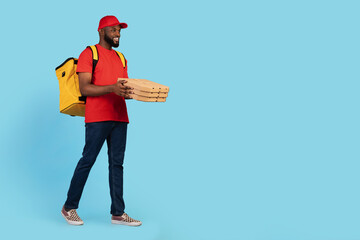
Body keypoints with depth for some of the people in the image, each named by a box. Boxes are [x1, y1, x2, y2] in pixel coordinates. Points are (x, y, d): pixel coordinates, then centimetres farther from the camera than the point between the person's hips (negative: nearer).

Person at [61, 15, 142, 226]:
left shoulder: (120, 58, 21)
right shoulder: (89, 54, 0)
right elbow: (84, 88, -11)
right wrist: (112, 88, -24)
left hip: (119, 117, 6)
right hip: (97, 118, -6)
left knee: (117, 163, 5)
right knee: (88, 160, -2)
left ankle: (118, 213, 9)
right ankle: (69, 207, 13)